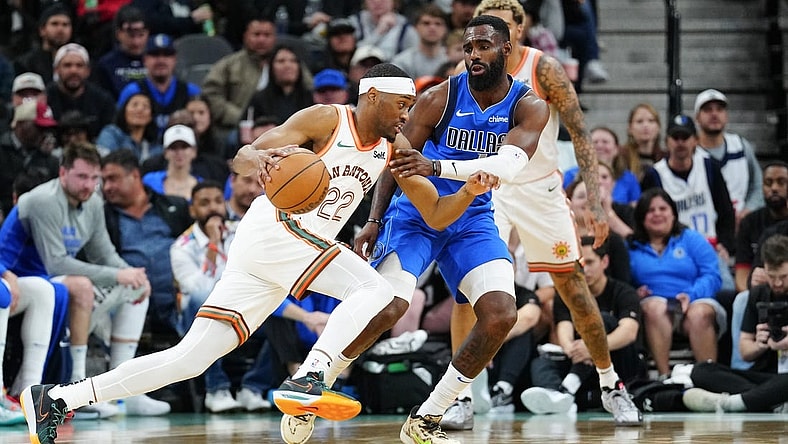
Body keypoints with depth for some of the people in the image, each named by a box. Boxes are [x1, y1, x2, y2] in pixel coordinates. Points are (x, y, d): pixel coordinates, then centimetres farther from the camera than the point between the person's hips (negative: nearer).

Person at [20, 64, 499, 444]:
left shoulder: (395, 148, 13)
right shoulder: (326, 119, -7)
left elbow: (436, 215, 11)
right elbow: (243, 158, -15)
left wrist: (471, 190, -8)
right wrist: (262, 160, -39)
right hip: (273, 230, -7)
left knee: (191, 358, 2)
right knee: (374, 289, -22)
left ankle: (56, 400, 3)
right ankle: (309, 378, -31)